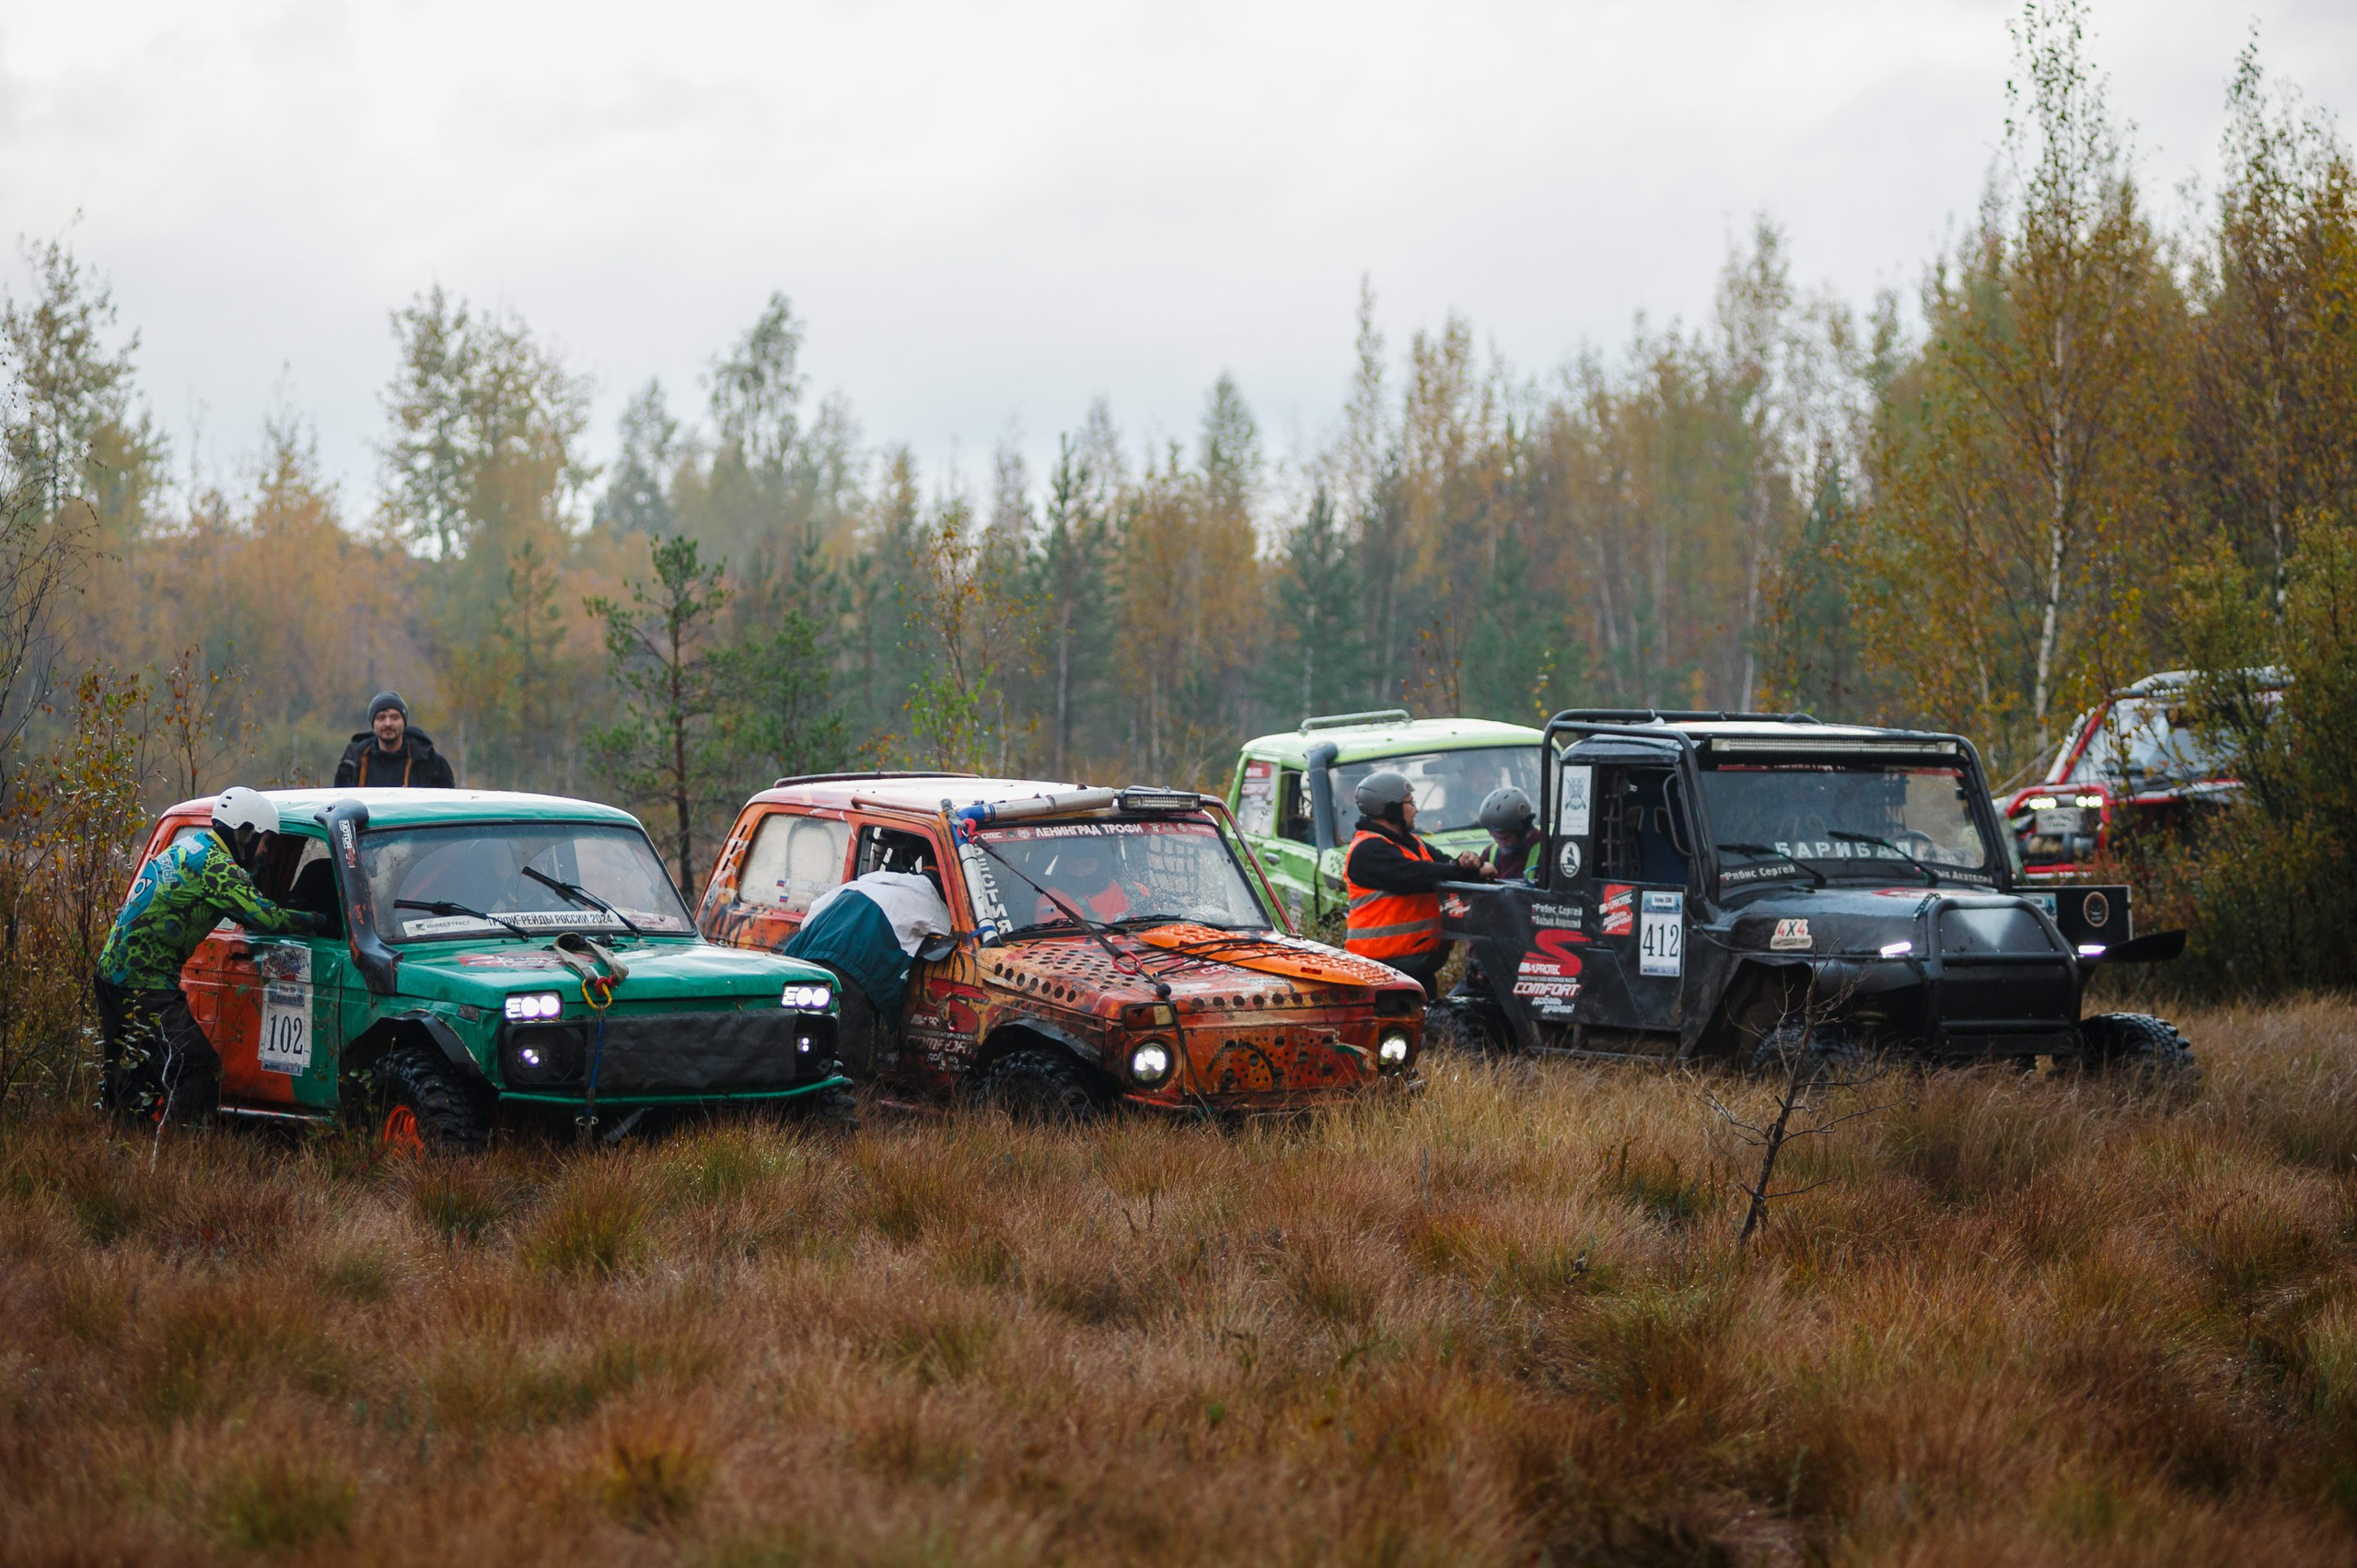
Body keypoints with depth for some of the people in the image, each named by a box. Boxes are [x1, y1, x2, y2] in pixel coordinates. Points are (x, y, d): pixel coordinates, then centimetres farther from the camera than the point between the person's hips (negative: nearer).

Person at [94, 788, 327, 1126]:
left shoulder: (189, 846, 16)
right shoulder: (215, 865, -14)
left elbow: (246, 909, 24)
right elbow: (266, 917, -19)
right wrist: (316, 922, -6)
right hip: (145, 980, -10)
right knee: (197, 1065, -13)